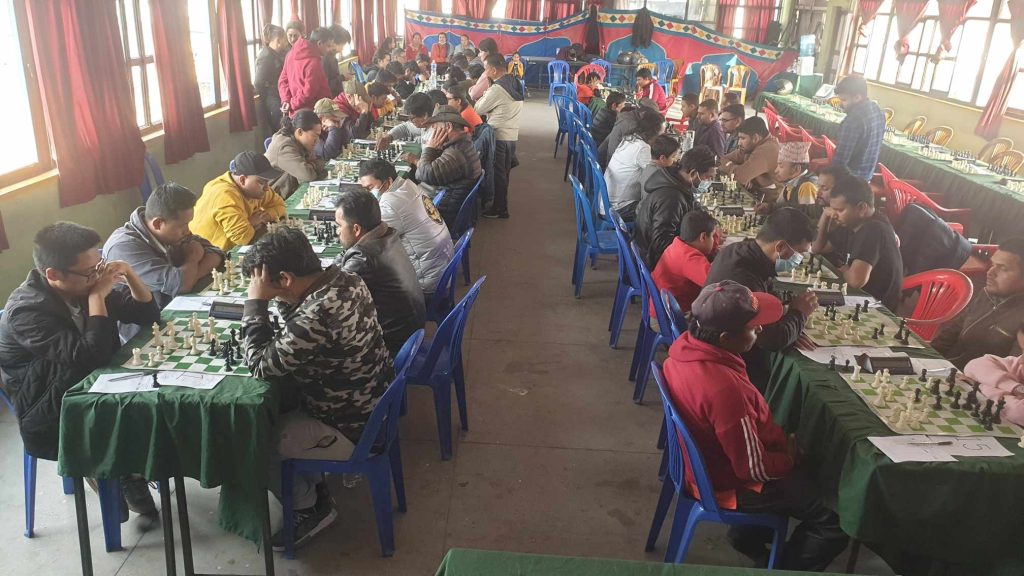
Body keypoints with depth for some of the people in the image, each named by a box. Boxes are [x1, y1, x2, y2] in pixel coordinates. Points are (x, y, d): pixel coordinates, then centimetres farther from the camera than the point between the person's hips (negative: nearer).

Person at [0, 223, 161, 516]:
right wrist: (97, 297, -28)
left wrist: (129, 275, -13)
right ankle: (127, 483, 6)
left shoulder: (84, 287, -2)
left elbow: (148, 315, 3)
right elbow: (93, 357, -34)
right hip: (52, 422, -7)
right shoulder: (26, 311, -25)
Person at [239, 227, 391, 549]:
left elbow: (261, 366, -22)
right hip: (371, 404, 9)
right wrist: (281, 299, -5)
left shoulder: (317, 315, -35)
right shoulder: (344, 280, -7)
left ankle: (310, 509, 22)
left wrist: (255, 302, -19)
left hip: (351, 428, -9)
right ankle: (312, 487, 31)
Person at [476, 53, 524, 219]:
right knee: (504, 172, 18)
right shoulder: (514, 83, 5)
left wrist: (483, 96, 7)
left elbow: (478, 109, -11)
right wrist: (487, 95, 6)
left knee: (497, 173, 4)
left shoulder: (497, 89, -21)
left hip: (498, 136, -8)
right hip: (511, 135, 8)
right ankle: (501, 204, 29)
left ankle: (499, 209, 13)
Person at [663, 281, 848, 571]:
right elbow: (754, 468, -27)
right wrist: (790, 458, -6)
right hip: (731, 484, -9)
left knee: (810, 472, 28)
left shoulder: (685, 343, -13)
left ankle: (748, 534, 37)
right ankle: (786, 568, 22)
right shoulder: (726, 390, -40)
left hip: (707, 460, 9)